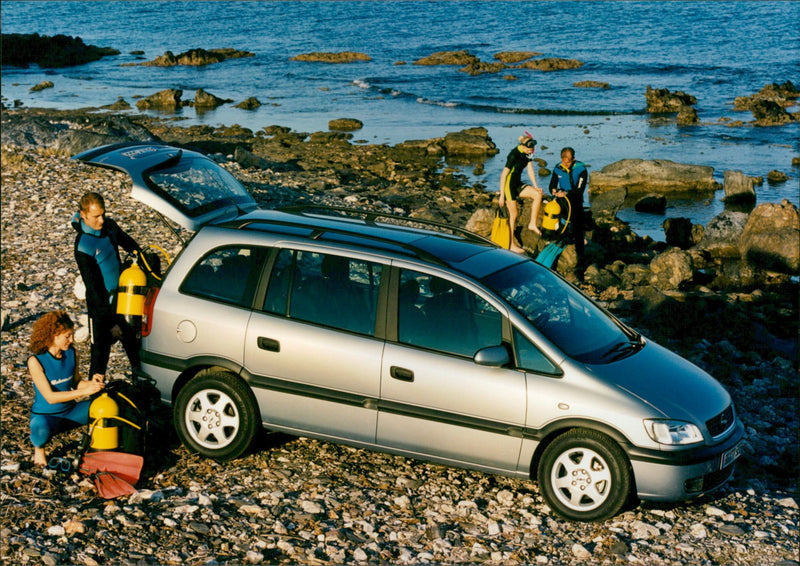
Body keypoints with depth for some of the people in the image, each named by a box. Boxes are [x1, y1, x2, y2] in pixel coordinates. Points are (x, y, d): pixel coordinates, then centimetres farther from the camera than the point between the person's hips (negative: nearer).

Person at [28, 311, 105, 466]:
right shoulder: (36, 361, -20)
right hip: (46, 415, -5)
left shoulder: (72, 354, -3)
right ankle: (39, 447, -5)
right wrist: (84, 391, -30)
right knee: (41, 429, -41)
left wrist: (91, 382, -12)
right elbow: (50, 397, -24)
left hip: (70, 411, 5)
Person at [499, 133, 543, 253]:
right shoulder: (514, 155, -23)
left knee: (538, 194, -10)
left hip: (518, 184, 8)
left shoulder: (527, 153, 1)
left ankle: (532, 223, -2)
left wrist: (536, 187, -1)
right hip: (509, 185, -8)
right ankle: (511, 245, 3)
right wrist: (502, 195, -22)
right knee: (513, 214, -5)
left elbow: (530, 170, 8)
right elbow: (503, 175, -22)